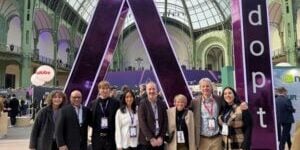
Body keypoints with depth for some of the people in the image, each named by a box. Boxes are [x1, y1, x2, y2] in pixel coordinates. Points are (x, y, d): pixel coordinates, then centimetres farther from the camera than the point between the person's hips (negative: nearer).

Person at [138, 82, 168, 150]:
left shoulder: (162, 103, 6)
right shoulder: (142, 104, -5)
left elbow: (165, 121, 4)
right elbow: (142, 123, -10)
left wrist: (161, 137, -6)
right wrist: (151, 139, -15)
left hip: (159, 141, 3)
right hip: (146, 141, -3)